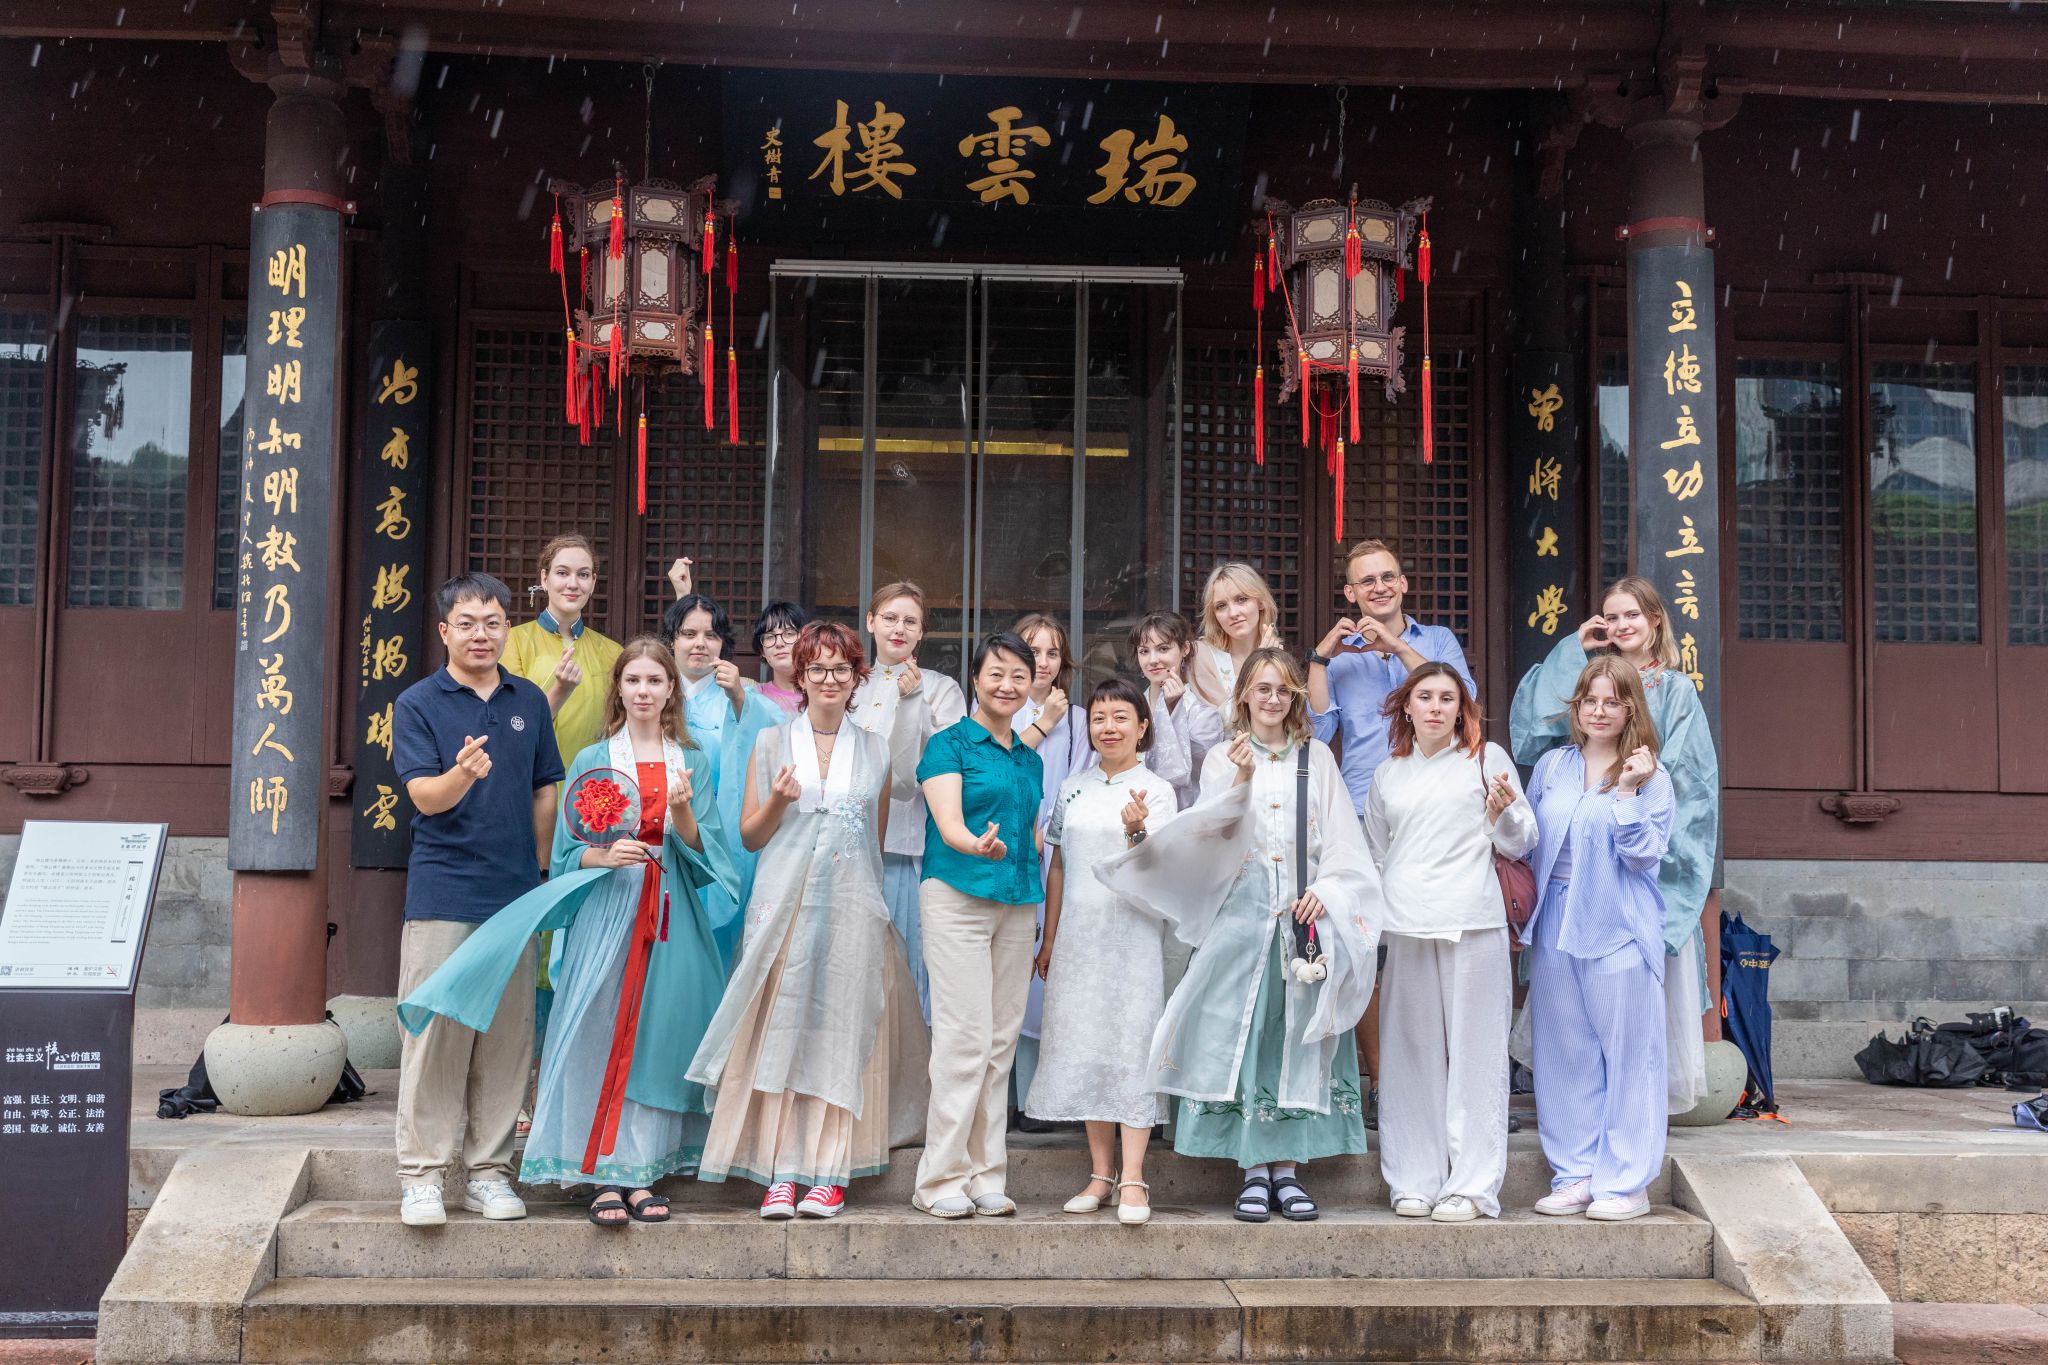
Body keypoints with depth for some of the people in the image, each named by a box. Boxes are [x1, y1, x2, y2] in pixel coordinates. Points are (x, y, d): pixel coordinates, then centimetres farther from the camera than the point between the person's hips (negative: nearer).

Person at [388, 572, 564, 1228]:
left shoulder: (529, 701, 11)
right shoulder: (418, 703, -1)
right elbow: (424, 795, -12)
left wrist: (530, 866, 10)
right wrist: (462, 774, -32)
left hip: (515, 896, 4)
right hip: (441, 895, -4)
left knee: (507, 1036, 7)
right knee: (435, 1032, -4)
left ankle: (488, 1170, 17)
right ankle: (422, 1175, 5)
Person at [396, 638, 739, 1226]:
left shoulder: (694, 762, 11)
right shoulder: (591, 761, 7)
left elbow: (708, 857, 6)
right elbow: (566, 856, 6)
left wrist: (684, 811, -12)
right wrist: (602, 855, -14)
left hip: (673, 918, 2)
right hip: (605, 911, -1)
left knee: (655, 1037, 0)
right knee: (599, 1037, -8)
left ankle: (642, 1173, 6)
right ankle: (605, 1177, -2)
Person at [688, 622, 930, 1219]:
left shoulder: (875, 750, 12)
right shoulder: (772, 743, 9)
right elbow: (750, 836, 8)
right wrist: (778, 801, -10)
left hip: (854, 907, 1)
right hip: (785, 902, -1)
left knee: (842, 1030, -2)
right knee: (781, 1030, -5)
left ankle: (829, 1172, 3)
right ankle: (779, 1173, -1)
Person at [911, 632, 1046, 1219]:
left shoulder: (1030, 759, 18)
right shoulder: (949, 744, -1)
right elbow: (948, 823, -15)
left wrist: (1041, 916, 15)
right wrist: (978, 844, -36)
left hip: (1017, 906, 6)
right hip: (957, 897, -6)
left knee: (1002, 1041, 4)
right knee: (966, 1035, -11)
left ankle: (985, 1175, 10)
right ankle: (941, 1178, -3)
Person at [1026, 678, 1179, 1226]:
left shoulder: (1157, 790, -1)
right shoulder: (1073, 789, 11)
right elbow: (1058, 868, 14)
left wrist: (1136, 831, -30)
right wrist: (1048, 939, 12)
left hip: (1132, 933, -4)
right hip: (1078, 932, 4)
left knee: (1132, 1043, -7)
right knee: (1085, 1046, 5)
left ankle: (1132, 1179, -5)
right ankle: (1101, 1174, 12)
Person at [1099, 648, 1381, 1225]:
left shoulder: (1316, 757, 11)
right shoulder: (1224, 757, 8)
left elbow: (1341, 838, 7)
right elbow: (1210, 834, -5)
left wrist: (1325, 890, -8)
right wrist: (1239, 780, -19)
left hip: (1305, 913, 1)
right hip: (1243, 911, -1)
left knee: (1298, 1037, 0)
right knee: (1243, 1033, -4)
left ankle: (1288, 1169, 7)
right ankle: (1255, 1172, 3)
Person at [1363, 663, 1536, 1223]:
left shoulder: (1487, 758, 8)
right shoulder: (1388, 774, 17)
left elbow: (1521, 844, 8)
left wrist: (1503, 812, -12)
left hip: (1473, 925, -3)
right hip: (1406, 927, 3)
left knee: (1472, 1051, -3)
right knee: (1412, 1052, 3)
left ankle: (1471, 1184, 1)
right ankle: (1415, 1180, 10)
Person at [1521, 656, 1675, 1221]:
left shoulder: (1650, 776, -1)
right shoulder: (1551, 767, 12)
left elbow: (1644, 856, -9)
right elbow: (1529, 845, 17)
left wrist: (1628, 793, -18)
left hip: (1619, 928, -4)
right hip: (1555, 925, 4)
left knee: (1627, 1053, -1)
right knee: (1564, 1054, 7)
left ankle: (1625, 1181, 7)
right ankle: (1575, 1175, 16)